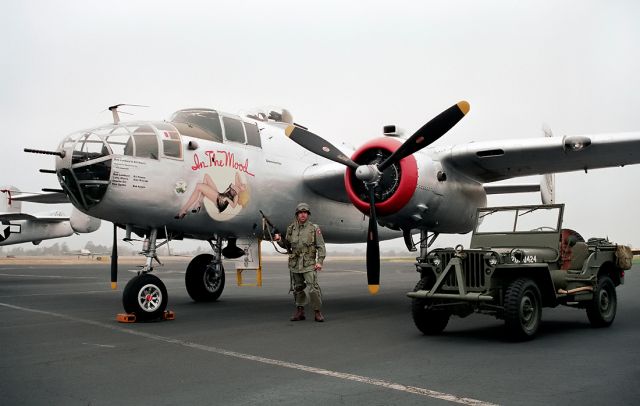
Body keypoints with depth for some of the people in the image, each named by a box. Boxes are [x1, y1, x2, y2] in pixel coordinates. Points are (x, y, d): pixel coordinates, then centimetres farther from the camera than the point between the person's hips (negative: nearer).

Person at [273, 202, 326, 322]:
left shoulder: (314, 228, -3)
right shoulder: (291, 228, 6)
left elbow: (321, 247, -2)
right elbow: (287, 245, 15)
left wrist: (320, 261, -11)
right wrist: (280, 240, -5)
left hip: (309, 264, -4)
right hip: (294, 264, 4)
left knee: (314, 288, -11)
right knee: (297, 289, 11)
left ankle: (317, 312, -1)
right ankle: (300, 312, 21)